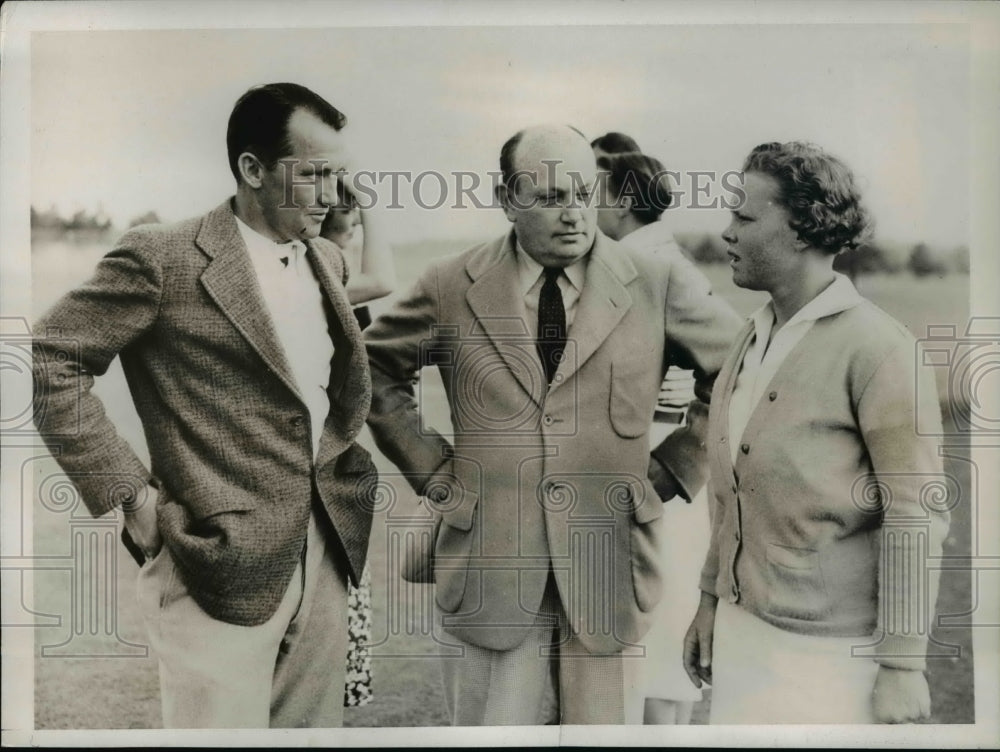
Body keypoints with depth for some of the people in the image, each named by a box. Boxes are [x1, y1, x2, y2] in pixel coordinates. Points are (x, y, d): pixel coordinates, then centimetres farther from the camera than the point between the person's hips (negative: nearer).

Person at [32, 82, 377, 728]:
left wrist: (338, 459, 8)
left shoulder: (329, 261, 10)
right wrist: (131, 492, -12)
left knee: (316, 725, 18)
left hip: (324, 551, 7)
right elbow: (49, 363, -10)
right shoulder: (164, 258, -11)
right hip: (224, 559, -6)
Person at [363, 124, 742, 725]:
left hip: (610, 570, 0)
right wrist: (432, 469, 5)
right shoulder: (452, 287, 1)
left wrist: (671, 469, 1)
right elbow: (374, 371, 14)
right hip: (489, 569, 1)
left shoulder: (660, 287, -1)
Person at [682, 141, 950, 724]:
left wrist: (902, 664, -13)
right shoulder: (753, 338, 6)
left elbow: (916, 514, -14)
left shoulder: (875, 346, -14)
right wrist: (711, 601, 15)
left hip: (830, 650, -6)